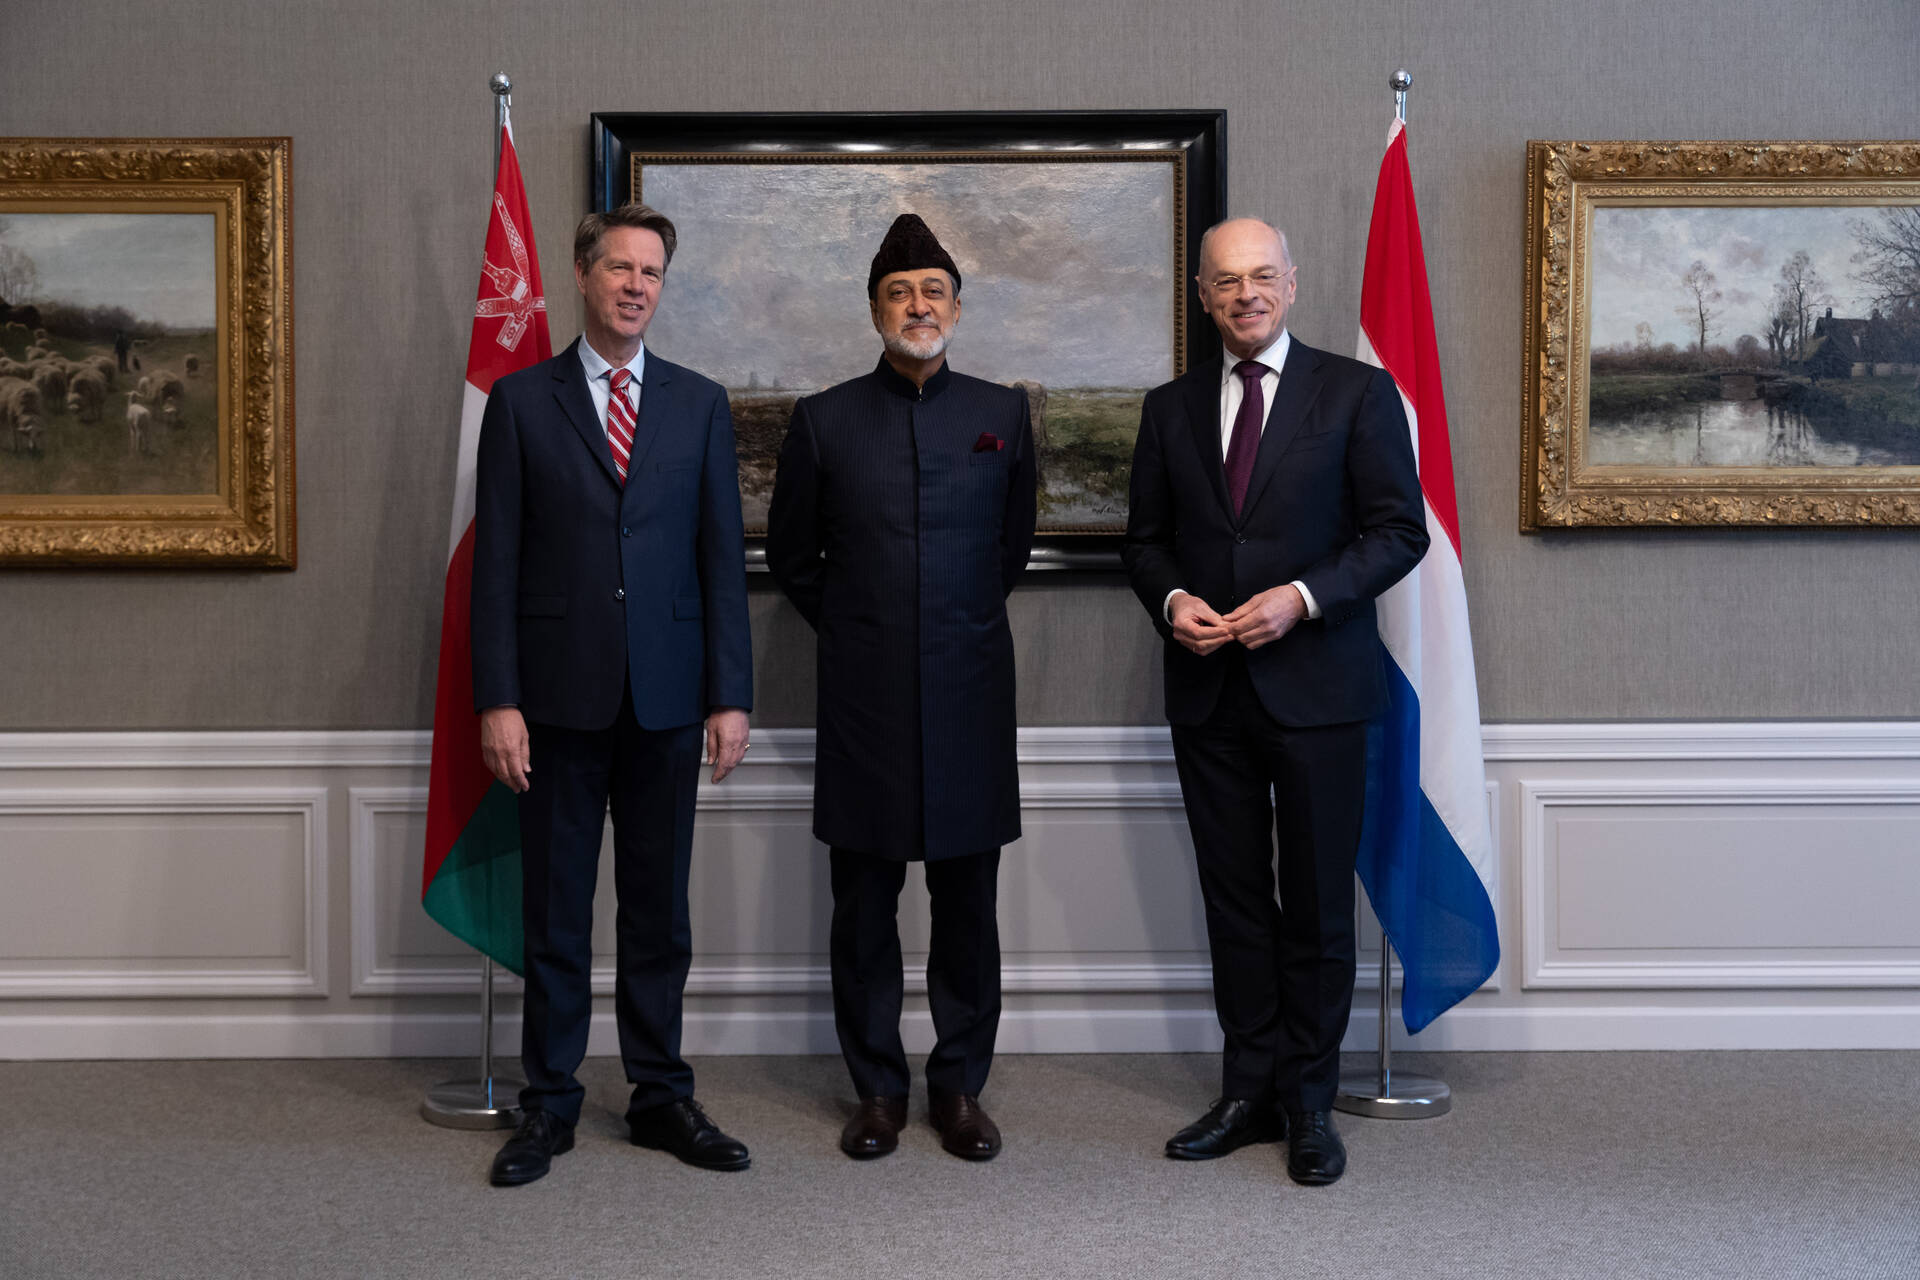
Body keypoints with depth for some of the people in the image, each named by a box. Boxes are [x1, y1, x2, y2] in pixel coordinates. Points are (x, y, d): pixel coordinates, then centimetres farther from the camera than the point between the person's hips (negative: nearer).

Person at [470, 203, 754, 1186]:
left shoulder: (699, 404, 8)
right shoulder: (522, 401, 3)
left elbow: (722, 555, 5)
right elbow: (496, 560, 0)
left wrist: (730, 695, -1)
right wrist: (498, 699, -8)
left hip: (666, 697, 2)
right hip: (560, 693, -1)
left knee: (660, 910, 10)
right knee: (555, 912, 6)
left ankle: (661, 1096, 22)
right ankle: (548, 1104, 18)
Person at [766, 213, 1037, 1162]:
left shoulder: (1003, 413, 7)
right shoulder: (825, 420, 4)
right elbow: (790, 553, 15)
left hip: (970, 692, 1)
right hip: (863, 695, 0)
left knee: (967, 903, 5)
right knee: (863, 906, 4)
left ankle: (961, 1085, 18)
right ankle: (877, 1090, 17)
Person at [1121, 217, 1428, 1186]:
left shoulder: (1357, 394, 1)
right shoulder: (1170, 408, 12)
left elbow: (1399, 530, -3)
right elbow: (1144, 538, 15)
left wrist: (1302, 596, -16)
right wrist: (1172, 600, -6)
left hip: (1315, 685, -3)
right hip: (1208, 690, 3)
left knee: (1317, 903, 3)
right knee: (1233, 898, 8)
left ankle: (1309, 1103, 15)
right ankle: (1249, 1093, 19)